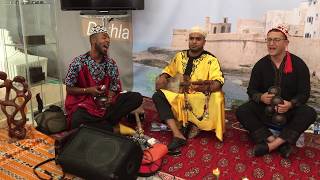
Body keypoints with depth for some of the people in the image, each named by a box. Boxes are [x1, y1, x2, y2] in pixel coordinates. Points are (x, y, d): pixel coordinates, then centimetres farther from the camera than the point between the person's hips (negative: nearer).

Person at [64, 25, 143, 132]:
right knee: (77, 122, -37)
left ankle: (104, 122, -17)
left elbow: (114, 88, 6)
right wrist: (88, 90, -15)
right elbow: (69, 89, -1)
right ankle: (108, 125, -12)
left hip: (105, 104, 4)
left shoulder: (111, 64, 4)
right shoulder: (78, 62, -6)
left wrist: (109, 98, -16)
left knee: (136, 98, -14)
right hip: (84, 105, -3)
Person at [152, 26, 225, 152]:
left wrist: (207, 86, -42)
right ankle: (178, 135, -31)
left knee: (217, 97, -35)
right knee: (158, 96, -19)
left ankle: (191, 124, -9)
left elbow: (218, 82, -18)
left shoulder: (211, 60, -4)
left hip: (200, 99, -4)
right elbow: (169, 70, 25)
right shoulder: (180, 56, 11)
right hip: (180, 96, 4)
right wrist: (162, 78, 0)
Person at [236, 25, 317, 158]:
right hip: (264, 108, 1)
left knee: (309, 113, -30)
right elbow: (251, 90, 1)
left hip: (289, 109, -1)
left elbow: (304, 93, -6)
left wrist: (290, 104, -29)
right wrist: (261, 97, -23)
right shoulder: (260, 65, -1)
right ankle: (281, 143, -31)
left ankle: (270, 145, -34)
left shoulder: (298, 64, -5)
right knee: (241, 112, -25)